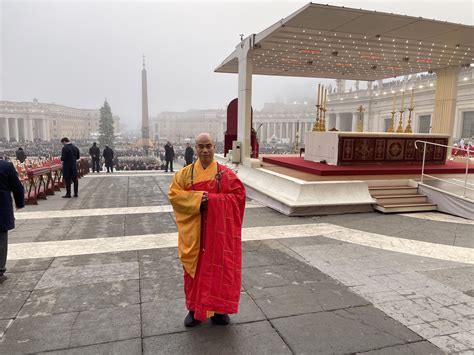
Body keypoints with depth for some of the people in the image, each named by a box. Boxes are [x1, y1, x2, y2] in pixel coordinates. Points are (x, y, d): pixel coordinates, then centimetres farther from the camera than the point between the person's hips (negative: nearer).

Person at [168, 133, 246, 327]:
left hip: (218, 230, -1)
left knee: (219, 267, 7)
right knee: (195, 268, 11)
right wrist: (196, 198, -18)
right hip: (194, 231, 1)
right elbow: (173, 194, -4)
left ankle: (218, 308, 26)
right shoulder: (185, 173, 2)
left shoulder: (226, 174, -3)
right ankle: (194, 308, 28)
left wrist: (212, 199, -17)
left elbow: (238, 195, -7)